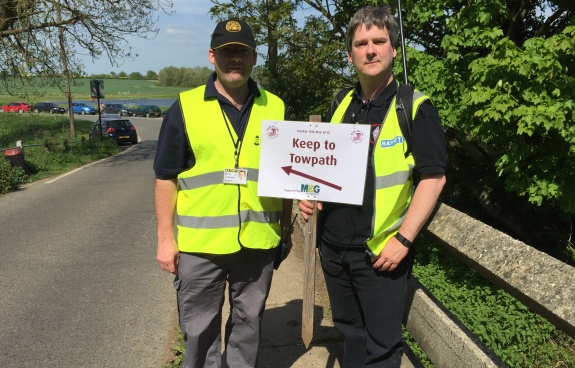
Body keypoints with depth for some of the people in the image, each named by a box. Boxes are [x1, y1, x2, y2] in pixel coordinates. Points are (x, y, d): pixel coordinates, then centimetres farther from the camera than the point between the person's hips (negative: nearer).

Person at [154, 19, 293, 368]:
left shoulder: (275, 108, 4)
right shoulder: (185, 107, -4)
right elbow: (166, 177, -1)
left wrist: (286, 227, 10)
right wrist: (166, 238, -4)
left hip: (259, 241, 2)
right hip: (199, 243, -1)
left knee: (248, 321, 18)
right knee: (199, 327, 13)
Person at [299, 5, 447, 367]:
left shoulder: (415, 108, -9)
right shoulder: (340, 106, 9)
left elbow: (433, 177, -13)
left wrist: (403, 239, -19)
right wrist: (312, 196, 0)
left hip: (380, 251, -5)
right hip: (332, 245, 6)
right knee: (349, 332, 22)